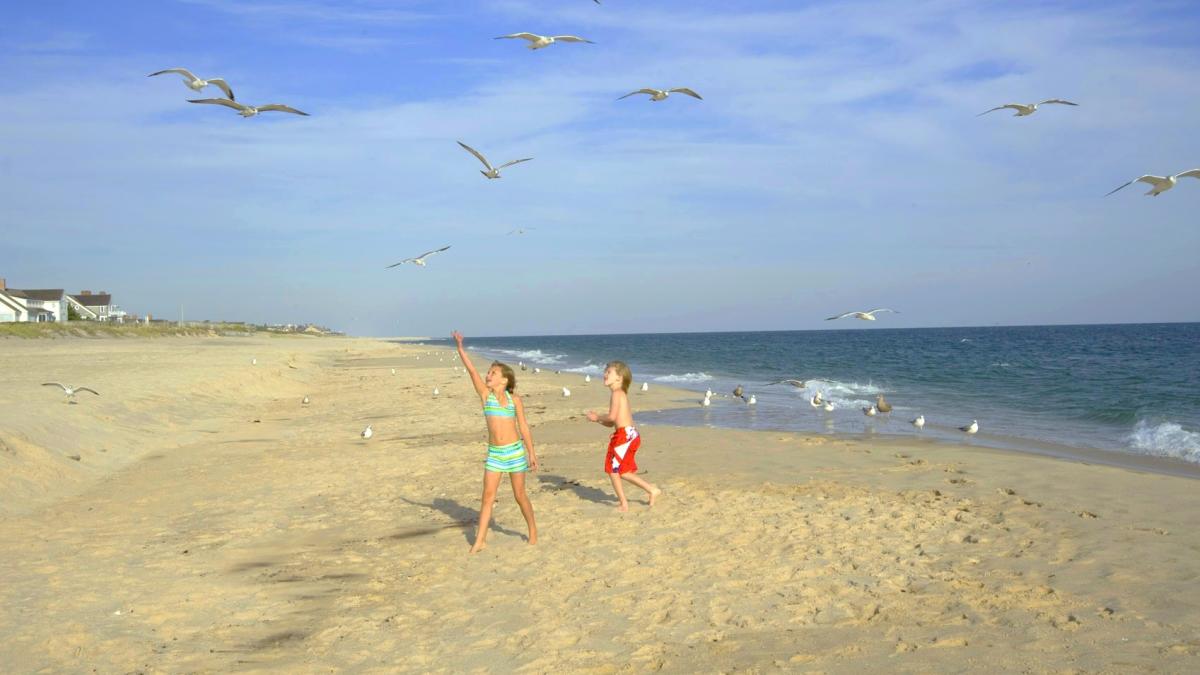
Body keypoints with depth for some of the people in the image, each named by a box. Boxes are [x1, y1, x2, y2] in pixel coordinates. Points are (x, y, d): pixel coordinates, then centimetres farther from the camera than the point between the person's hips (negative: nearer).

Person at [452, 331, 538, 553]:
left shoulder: (515, 400, 1)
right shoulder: (485, 394, 2)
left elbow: (523, 427, 4)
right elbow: (471, 369, -6)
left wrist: (532, 453, 3)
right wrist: (460, 347, -14)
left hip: (515, 451, -1)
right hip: (494, 453, 1)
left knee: (520, 495, 7)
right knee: (488, 495, -2)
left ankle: (533, 531, 25)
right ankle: (480, 540, 1)